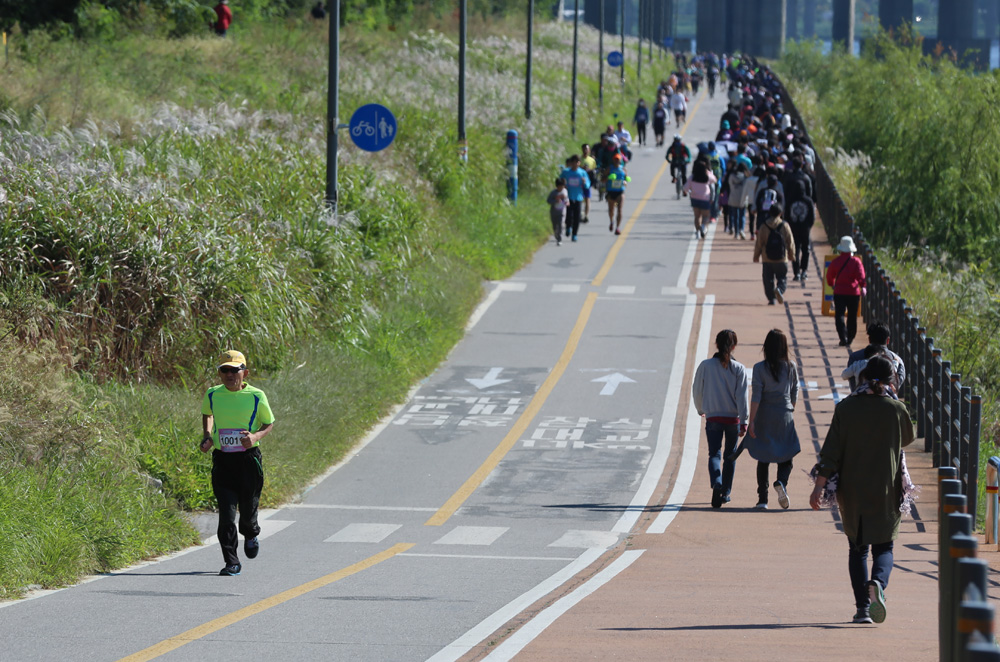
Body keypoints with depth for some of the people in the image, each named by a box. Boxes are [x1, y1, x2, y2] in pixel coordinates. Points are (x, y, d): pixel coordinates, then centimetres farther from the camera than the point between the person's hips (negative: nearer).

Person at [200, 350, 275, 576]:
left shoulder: (256, 396, -5)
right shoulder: (212, 395, 2)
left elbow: (269, 423, 7)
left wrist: (256, 436, -14)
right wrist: (206, 436, 7)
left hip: (248, 458, -1)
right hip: (222, 459, 1)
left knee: (248, 508, 7)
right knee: (226, 512, -8)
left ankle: (251, 534, 44)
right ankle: (232, 563, -4)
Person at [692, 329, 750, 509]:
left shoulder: (705, 366, -3)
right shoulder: (738, 369, -4)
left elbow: (697, 391, 6)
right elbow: (742, 396, -8)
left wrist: (700, 410, 25)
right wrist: (744, 421, -8)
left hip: (713, 418, -1)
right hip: (733, 418, 1)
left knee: (714, 454, -3)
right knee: (730, 456, 16)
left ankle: (717, 483, -31)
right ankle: (725, 493, 22)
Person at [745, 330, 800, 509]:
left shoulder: (760, 368, -7)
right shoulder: (791, 367, 0)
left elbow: (756, 397, -10)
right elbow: (794, 393, 8)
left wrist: (751, 421, -8)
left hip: (764, 416, -1)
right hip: (785, 416, 1)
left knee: (763, 459, 10)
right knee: (786, 457, 8)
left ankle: (762, 498, 7)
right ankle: (781, 482, -22)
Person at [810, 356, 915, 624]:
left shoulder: (846, 408, -3)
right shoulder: (896, 409, -5)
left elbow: (831, 450, -7)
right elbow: (907, 438, 16)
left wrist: (820, 485, -6)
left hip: (851, 489, 1)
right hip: (885, 490, -1)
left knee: (857, 548, 14)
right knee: (883, 546, 8)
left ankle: (862, 607, 7)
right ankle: (877, 583, -24)